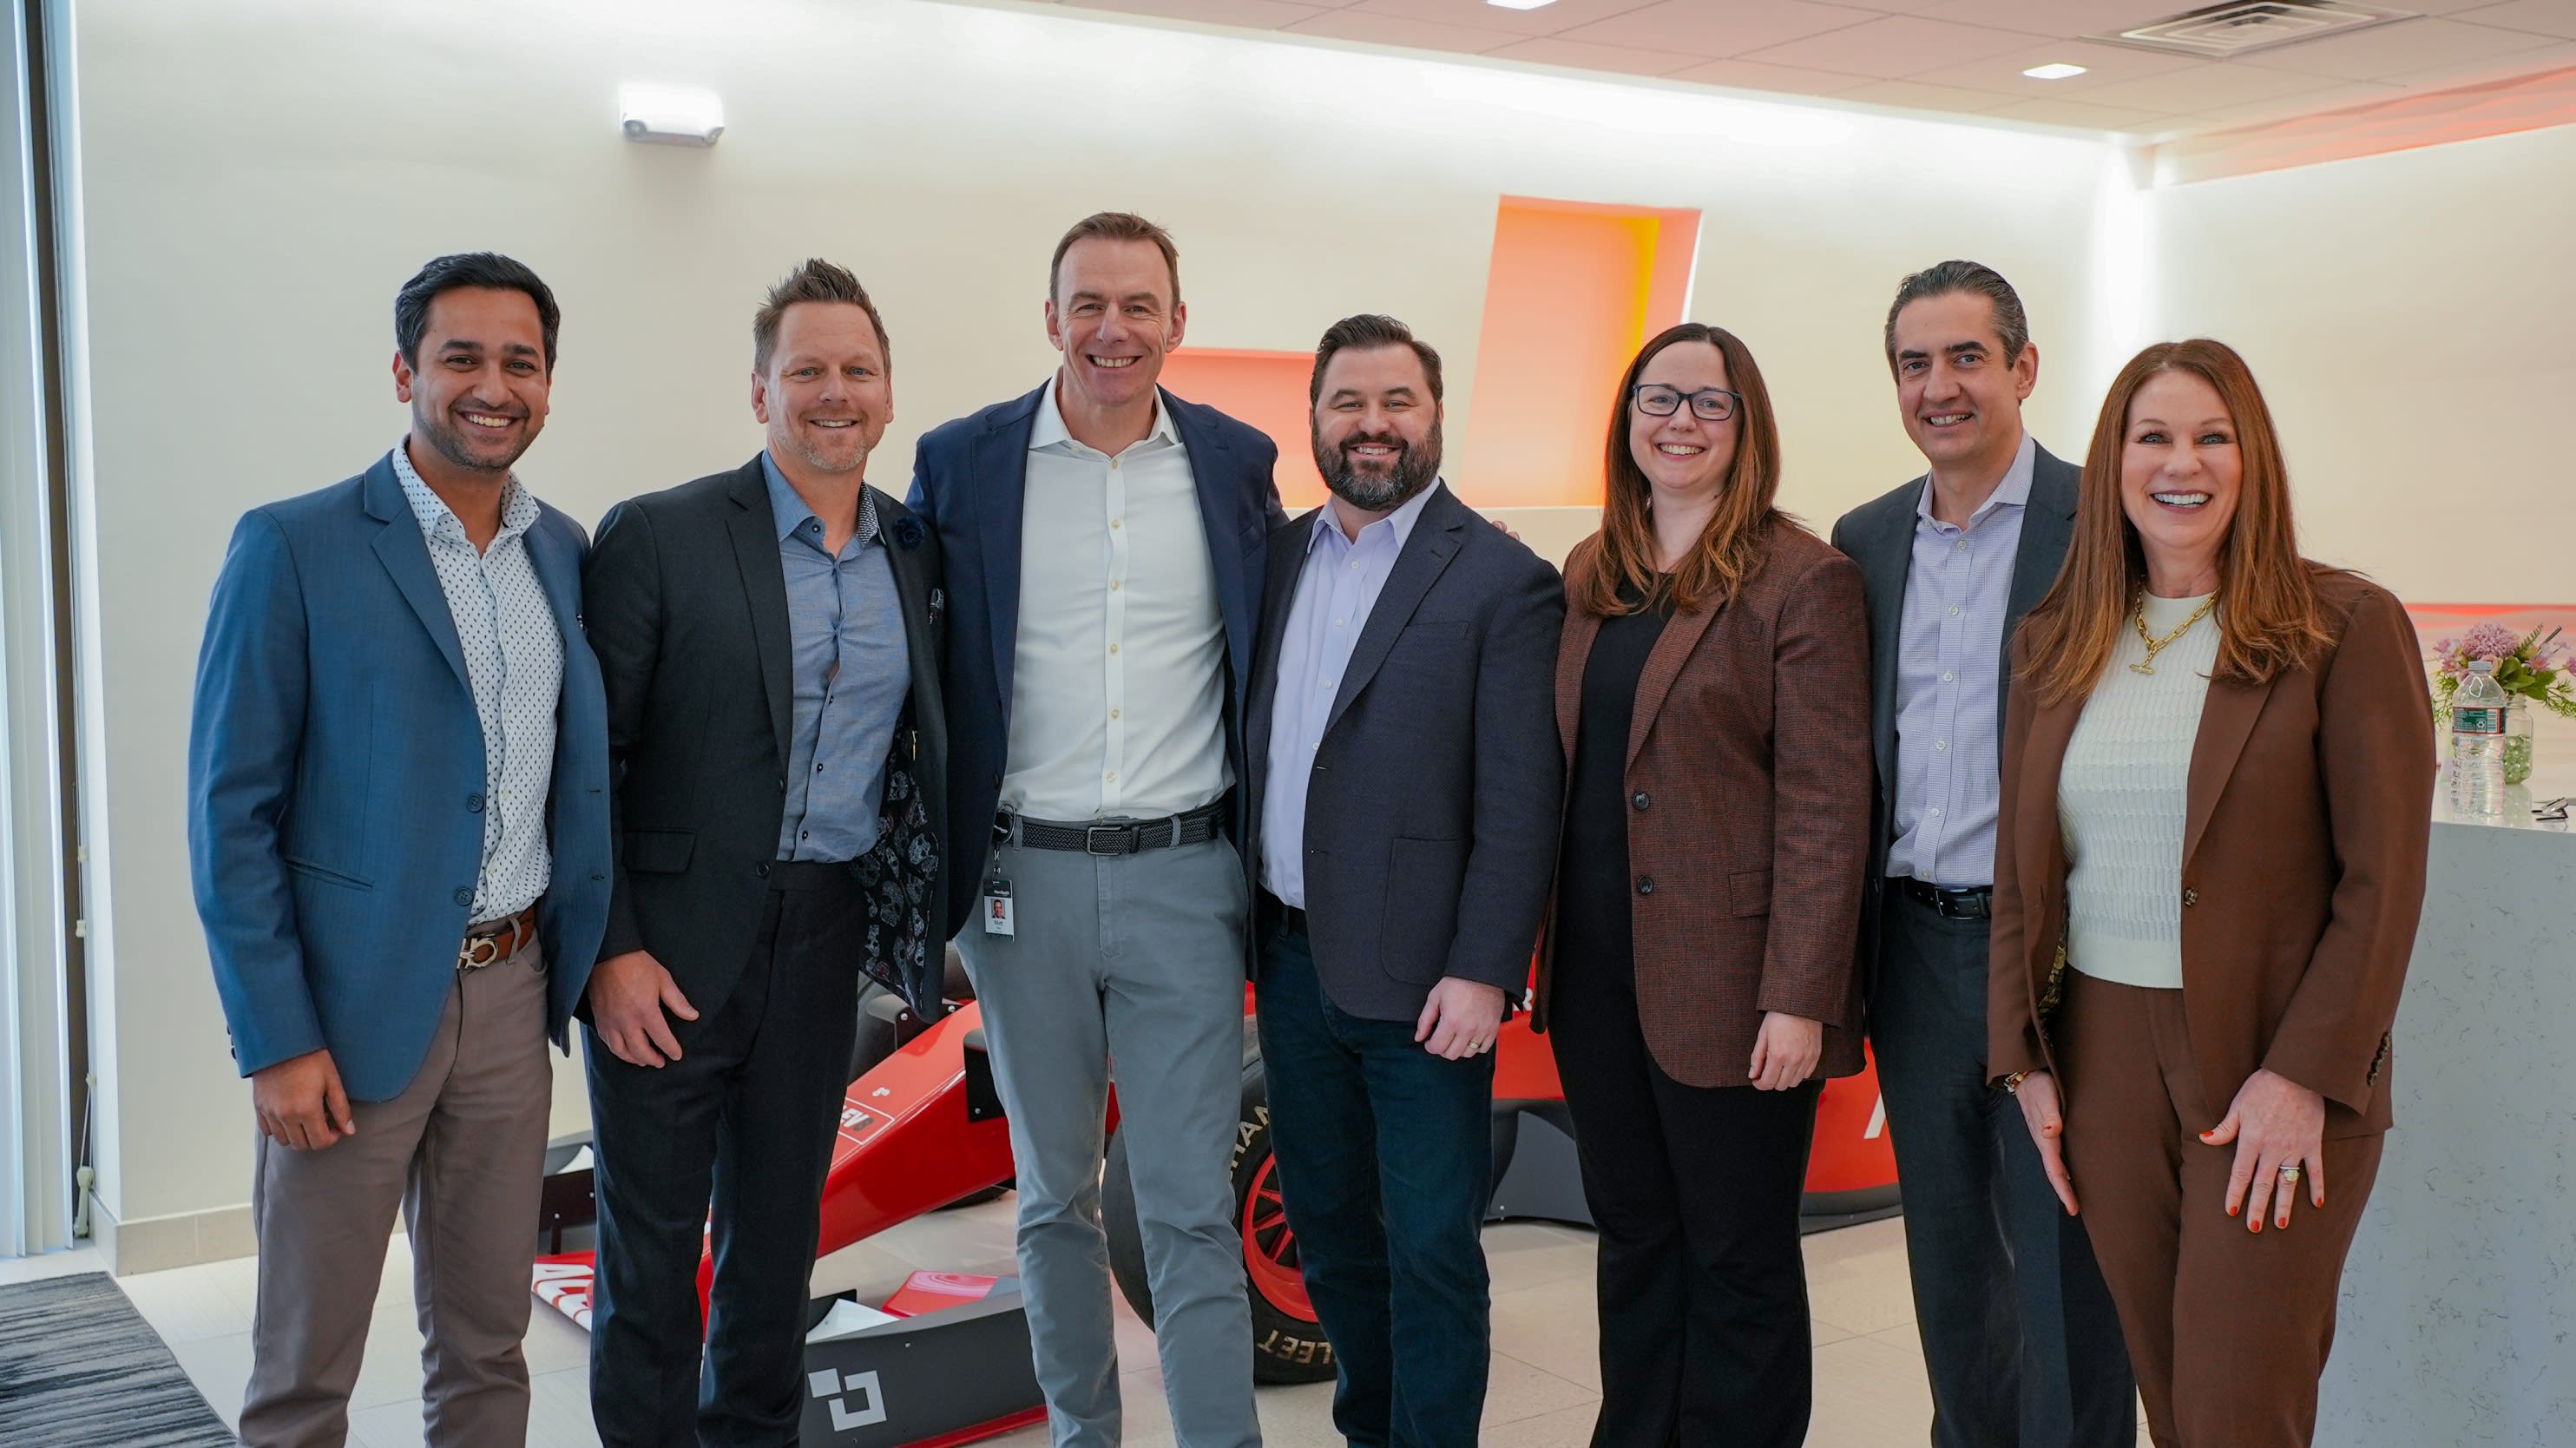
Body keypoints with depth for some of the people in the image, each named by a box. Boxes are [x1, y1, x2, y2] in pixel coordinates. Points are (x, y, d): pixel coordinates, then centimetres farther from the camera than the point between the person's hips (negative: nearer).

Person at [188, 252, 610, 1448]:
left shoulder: (564, 551, 8)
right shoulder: (293, 548, -8)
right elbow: (229, 811, -9)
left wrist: (582, 961, 6)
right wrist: (277, 1040, -12)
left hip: (512, 991, 5)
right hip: (357, 1001, -4)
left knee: (486, 1344, 15)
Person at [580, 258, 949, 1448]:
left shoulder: (919, 554, 7)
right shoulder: (658, 537, -8)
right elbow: (588, 758, -9)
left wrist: (921, 922, 5)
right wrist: (610, 950, -14)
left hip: (825, 937, 4)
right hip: (672, 940, -4)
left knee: (780, 1226, 16)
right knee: (650, 1238, 5)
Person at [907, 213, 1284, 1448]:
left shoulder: (1237, 462, 3)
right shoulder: (961, 462, 0)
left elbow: (1271, 660, 10)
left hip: (1184, 877, 0)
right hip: (1022, 879, 1)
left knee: (1192, 1208, 1)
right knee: (1053, 1195, 14)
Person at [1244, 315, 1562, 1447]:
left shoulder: (1503, 581, -9)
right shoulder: (1278, 556, 9)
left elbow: (1520, 802, -12)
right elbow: (1255, 744, 11)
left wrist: (1483, 972, -17)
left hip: (1419, 976, -6)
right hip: (1293, 960, 6)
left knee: (1429, 1248, 3)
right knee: (1327, 1226, 19)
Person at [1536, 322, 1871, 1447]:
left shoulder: (1803, 581, -8)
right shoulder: (1591, 578, 11)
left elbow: (1825, 805, -12)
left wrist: (1799, 998, -17)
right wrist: (1551, 949, 8)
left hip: (1727, 992, -6)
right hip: (1596, 978, 6)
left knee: (1738, 1263, 8)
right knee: (1633, 1243, 16)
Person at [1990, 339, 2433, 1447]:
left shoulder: (2345, 628, -5)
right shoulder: (2059, 643, 8)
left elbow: (2384, 879, -8)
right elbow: (2020, 868, 11)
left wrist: (2305, 1075, -14)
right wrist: (2026, 1057, 4)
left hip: (2275, 1072, -4)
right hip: (2102, 1060, 4)